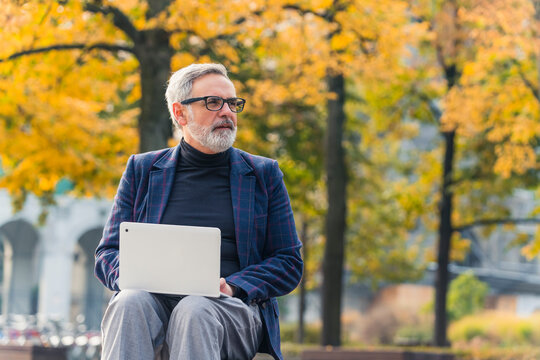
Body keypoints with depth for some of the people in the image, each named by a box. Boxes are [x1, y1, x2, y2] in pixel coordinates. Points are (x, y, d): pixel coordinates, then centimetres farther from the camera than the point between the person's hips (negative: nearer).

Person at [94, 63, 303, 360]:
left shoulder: (264, 174, 15)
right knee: (129, 303, -34)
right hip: (156, 299, 1)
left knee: (194, 311, -36)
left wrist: (231, 287, -8)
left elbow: (289, 262, 11)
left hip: (233, 307, -1)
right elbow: (108, 253, 15)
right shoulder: (142, 170, 17)